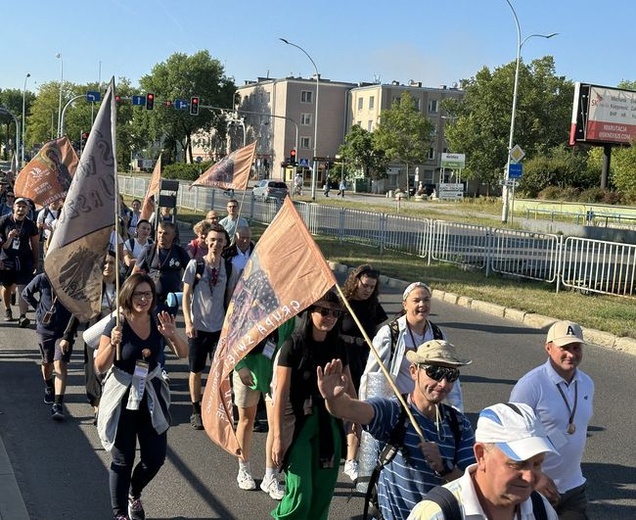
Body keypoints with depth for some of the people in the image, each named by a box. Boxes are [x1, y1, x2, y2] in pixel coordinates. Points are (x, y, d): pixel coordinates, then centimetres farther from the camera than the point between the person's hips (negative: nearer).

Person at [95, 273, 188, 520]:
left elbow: (183, 354, 0)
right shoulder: (117, 325, -12)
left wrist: (173, 335, -20)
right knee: (122, 461, 5)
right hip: (121, 400, -4)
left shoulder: (158, 322, 0)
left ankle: (134, 494, 37)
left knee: (155, 458, 7)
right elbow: (100, 367, -12)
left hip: (151, 398, 4)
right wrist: (113, 344, -30)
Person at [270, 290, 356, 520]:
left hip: (329, 423, 5)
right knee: (301, 494, -6)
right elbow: (281, 393, -11)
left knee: (323, 492, 8)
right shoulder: (293, 346, -10)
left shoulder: (338, 346, 5)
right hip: (299, 423, -5)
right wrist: (278, 437, -13)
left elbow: (348, 387, 13)